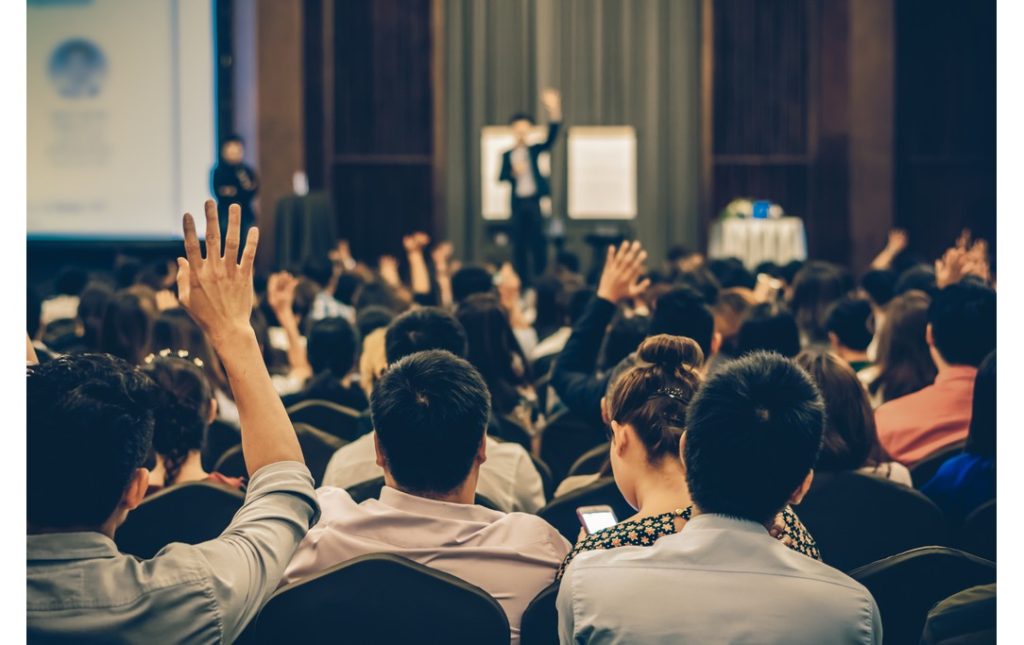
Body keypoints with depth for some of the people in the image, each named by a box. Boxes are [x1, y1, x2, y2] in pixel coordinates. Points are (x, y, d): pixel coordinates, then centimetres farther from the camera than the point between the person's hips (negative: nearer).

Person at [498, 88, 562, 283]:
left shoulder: (534, 150, 9)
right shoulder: (507, 155, 11)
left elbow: (551, 139, -5)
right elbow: (501, 177, 6)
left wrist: (554, 112, -17)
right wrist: (513, 172, -16)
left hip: (535, 201, -1)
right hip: (518, 202, 1)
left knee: (538, 242, -5)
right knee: (519, 245, 2)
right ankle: (524, 280, 7)